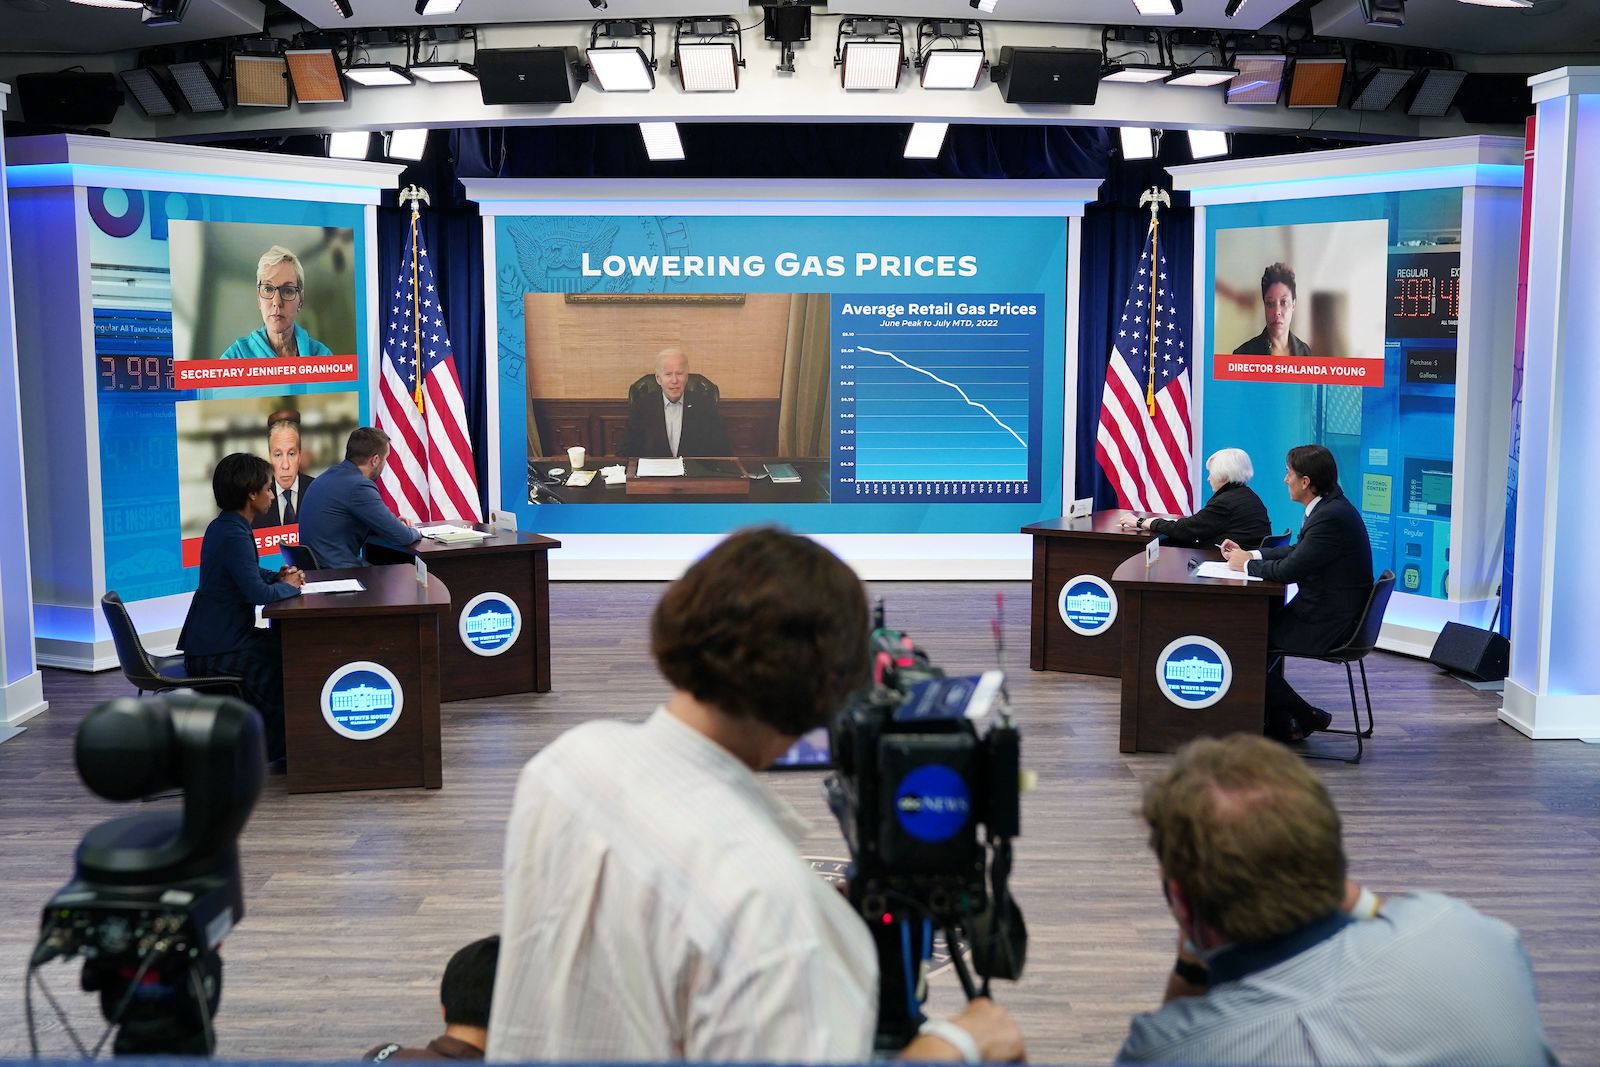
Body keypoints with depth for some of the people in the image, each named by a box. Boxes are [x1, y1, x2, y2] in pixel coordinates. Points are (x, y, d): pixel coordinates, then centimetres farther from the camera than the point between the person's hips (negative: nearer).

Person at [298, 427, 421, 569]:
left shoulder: (329, 476, 10)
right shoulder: (359, 486, -18)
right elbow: (402, 537, -15)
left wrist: (394, 524, 14)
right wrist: (414, 532, 7)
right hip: (340, 571, -9)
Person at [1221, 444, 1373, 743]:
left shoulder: (1331, 517, -25)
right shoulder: (1331, 506, 6)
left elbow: (1290, 570, -23)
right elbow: (1298, 551, 17)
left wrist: (1247, 565, -7)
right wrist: (1250, 554, 9)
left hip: (1328, 624, -10)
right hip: (1327, 610, 10)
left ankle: (1305, 717, 11)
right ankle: (1278, 721, 17)